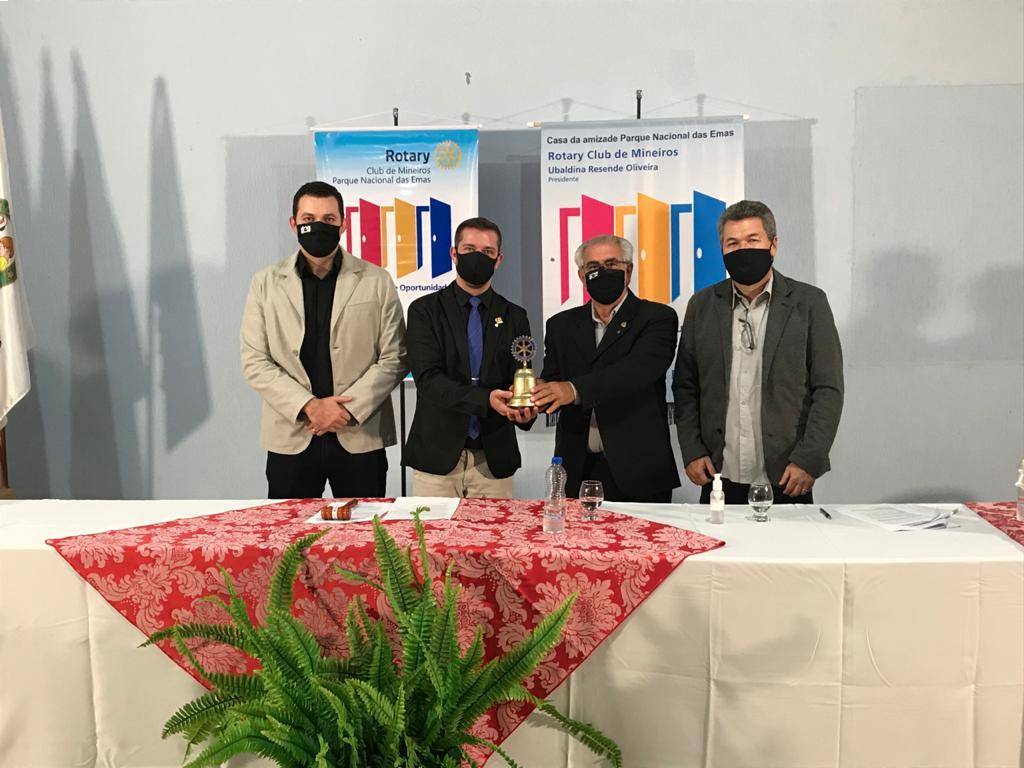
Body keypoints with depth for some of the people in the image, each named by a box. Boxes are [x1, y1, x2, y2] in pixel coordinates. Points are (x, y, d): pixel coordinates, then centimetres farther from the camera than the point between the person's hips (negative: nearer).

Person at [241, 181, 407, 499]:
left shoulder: (377, 281, 3)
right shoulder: (266, 283, 6)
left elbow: (394, 358, 0)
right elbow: (254, 361, 0)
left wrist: (349, 408, -11)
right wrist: (308, 406, -12)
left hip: (361, 437, 0)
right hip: (291, 439, 1)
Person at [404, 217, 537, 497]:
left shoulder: (514, 317, 9)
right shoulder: (424, 310, 1)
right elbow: (428, 379, -11)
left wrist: (524, 410, -21)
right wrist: (486, 400, -26)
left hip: (494, 461, 2)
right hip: (437, 457, -2)